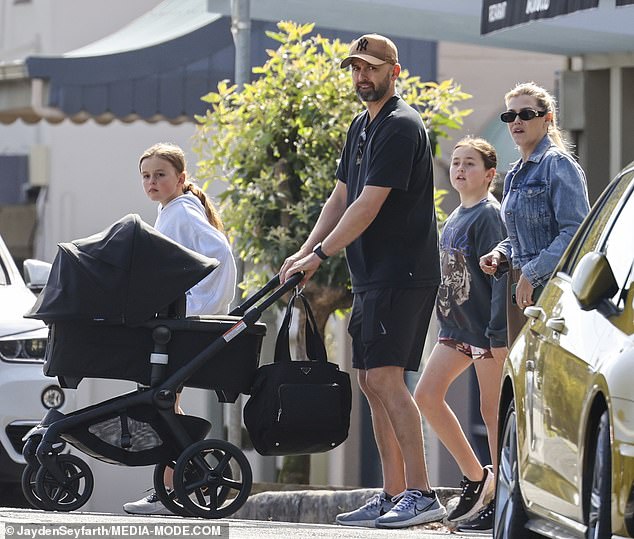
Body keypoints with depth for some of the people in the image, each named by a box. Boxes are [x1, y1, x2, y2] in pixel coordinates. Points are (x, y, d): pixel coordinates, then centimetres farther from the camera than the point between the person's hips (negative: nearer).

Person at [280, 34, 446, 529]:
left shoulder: (401, 126, -13)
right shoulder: (361, 126, 17)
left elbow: (369, 205, -19)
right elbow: (340, 199, 18)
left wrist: (319, 256, -17)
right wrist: (305, 251, 5)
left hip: (402, 274, -10)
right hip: (372, 275, 10)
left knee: (385, 377, -17)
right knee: (371, 382, 9)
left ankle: (421, 494, -19)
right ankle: (393, 496, 12)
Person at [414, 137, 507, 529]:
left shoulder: (489, 215, -13)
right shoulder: (454, 218, 13)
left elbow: (501, 277, -18)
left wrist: (499, 334, -22)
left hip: (485, 329, -9)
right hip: (456, 327, 9)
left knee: (492, 410, -3)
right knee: (427, 397, 4)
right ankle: (476, 477, 13)